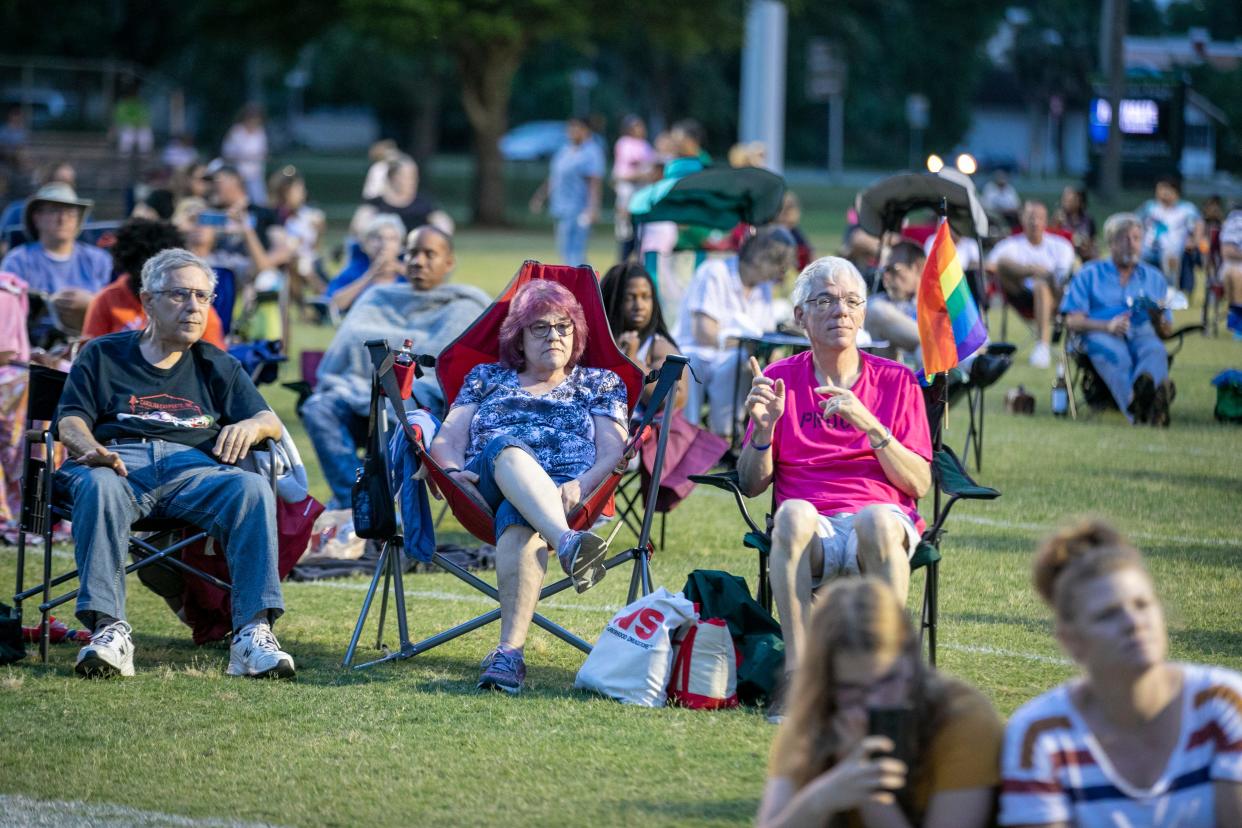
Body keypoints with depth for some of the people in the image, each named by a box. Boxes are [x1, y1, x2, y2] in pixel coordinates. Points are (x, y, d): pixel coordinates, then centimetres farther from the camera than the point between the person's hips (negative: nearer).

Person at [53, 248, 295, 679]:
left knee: (253, 489, -32)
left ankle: (253, 632, -39)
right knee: (97, 486, -40)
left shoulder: (216, 365, 27)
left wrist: (251, 426, -8)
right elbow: (70, 422, 10)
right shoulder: (103, 354, 22)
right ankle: (108, 632, -48)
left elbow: (271, 423, 18)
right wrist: (91, 448, -15)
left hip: (193, 467, 2)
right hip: (121, 461, -2)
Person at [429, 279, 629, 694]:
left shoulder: (600, 383, 25)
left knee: (517, 518, -41)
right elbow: (447, 439, 19)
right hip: (486, 488, 1)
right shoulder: (487, 378, 30)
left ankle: (509, 652, -60)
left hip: (565, 495, -1)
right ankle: (567, 542, -67)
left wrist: (580, 485, -13)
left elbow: (614, 452, 10)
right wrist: (453, 470, -6)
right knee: (506, 448, -38)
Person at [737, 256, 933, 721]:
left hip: (882, 525, 0)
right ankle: (797, 674, -37)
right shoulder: (780, 381, 14)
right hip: (812, 532, 0)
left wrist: (871, 426, -10)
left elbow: (919, 484, 4)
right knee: (793, 514, -35)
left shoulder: (897, 382, 12)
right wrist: (763, 428, -8)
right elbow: (751, 485, 11)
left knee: (875, 519, -37)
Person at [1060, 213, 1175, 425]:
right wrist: (1107, 325, -10)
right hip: (1101, 336, -2)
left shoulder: (1154, 278, 28)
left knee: (1155, 351, -38)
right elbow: (1072, 320, 8)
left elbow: (1166, 331, 23)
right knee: (1115, 354, -40)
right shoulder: (1090, 274, 22)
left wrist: (1159, 318, -3)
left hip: (1142, 334, 2)